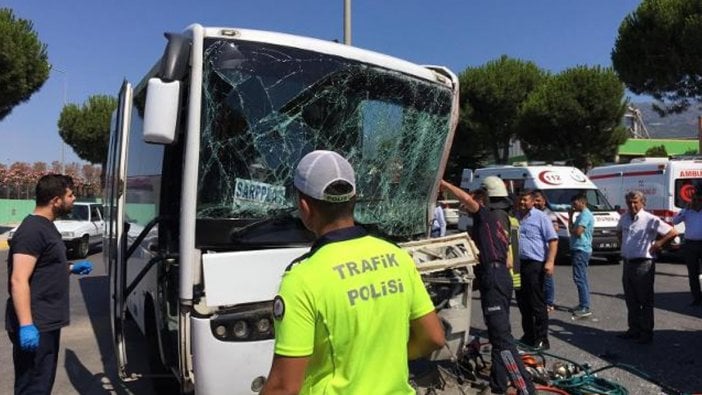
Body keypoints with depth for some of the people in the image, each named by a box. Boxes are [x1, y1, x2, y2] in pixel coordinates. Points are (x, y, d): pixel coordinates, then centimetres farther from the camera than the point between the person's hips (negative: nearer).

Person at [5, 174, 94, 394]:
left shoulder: (46, 227, 14)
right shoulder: (32, 230, -18)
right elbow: (19, 281, -24)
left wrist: (71, 268, 15)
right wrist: (26, 325, -29)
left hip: (46, 323, 10)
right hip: (35, 327, -10)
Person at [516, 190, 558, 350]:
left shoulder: (540, 217, -4)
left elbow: (553, 240, -8)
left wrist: (550, 261, -18)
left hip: (535, 265, -7)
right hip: (519, 264, 7)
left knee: (537, 304, -4)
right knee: (523, 302, 12)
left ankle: (542, 339, 3)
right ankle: (528, 335, 24)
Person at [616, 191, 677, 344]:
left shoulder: (650, 219, -12)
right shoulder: (624, 218, 8)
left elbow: (673, 232, -13)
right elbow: (619, 231, 30)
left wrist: (657, 245, -10)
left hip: (643, 265, -7)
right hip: (627, 263, 7)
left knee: (646, 301, 2)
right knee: (631, 300, 15)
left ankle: (647, 333, 10)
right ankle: (634, 329, 26)